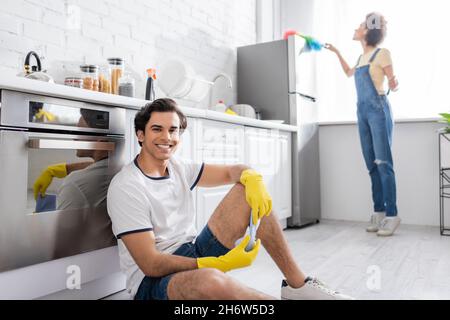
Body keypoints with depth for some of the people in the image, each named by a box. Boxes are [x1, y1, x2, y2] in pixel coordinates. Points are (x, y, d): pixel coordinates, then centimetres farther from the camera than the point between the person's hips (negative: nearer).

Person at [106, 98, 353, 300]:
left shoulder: (178, 167, 4)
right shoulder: (125, 188, -17)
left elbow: (231, 172, 3)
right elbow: (151, 265, -21)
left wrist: (252, 178, -22)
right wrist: (219, 263, -25)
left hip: (194, 256, 7)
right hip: (153, 280, -7)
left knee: (248, 191, -7)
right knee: (212, 281, -44)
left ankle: (297, 285, -4)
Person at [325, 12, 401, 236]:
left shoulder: (382, 54, -2)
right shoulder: (361, 57, 18)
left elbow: (392, 84, -1)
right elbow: (349, 73, 39)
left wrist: (394, 84, -20)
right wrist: (336, 53, 37)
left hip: (378, 110, -7)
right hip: (362, 111, 7)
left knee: (383, 163, -11)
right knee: (372, 165, 3)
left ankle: (391, 214, -8)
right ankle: (379, 212, 6)